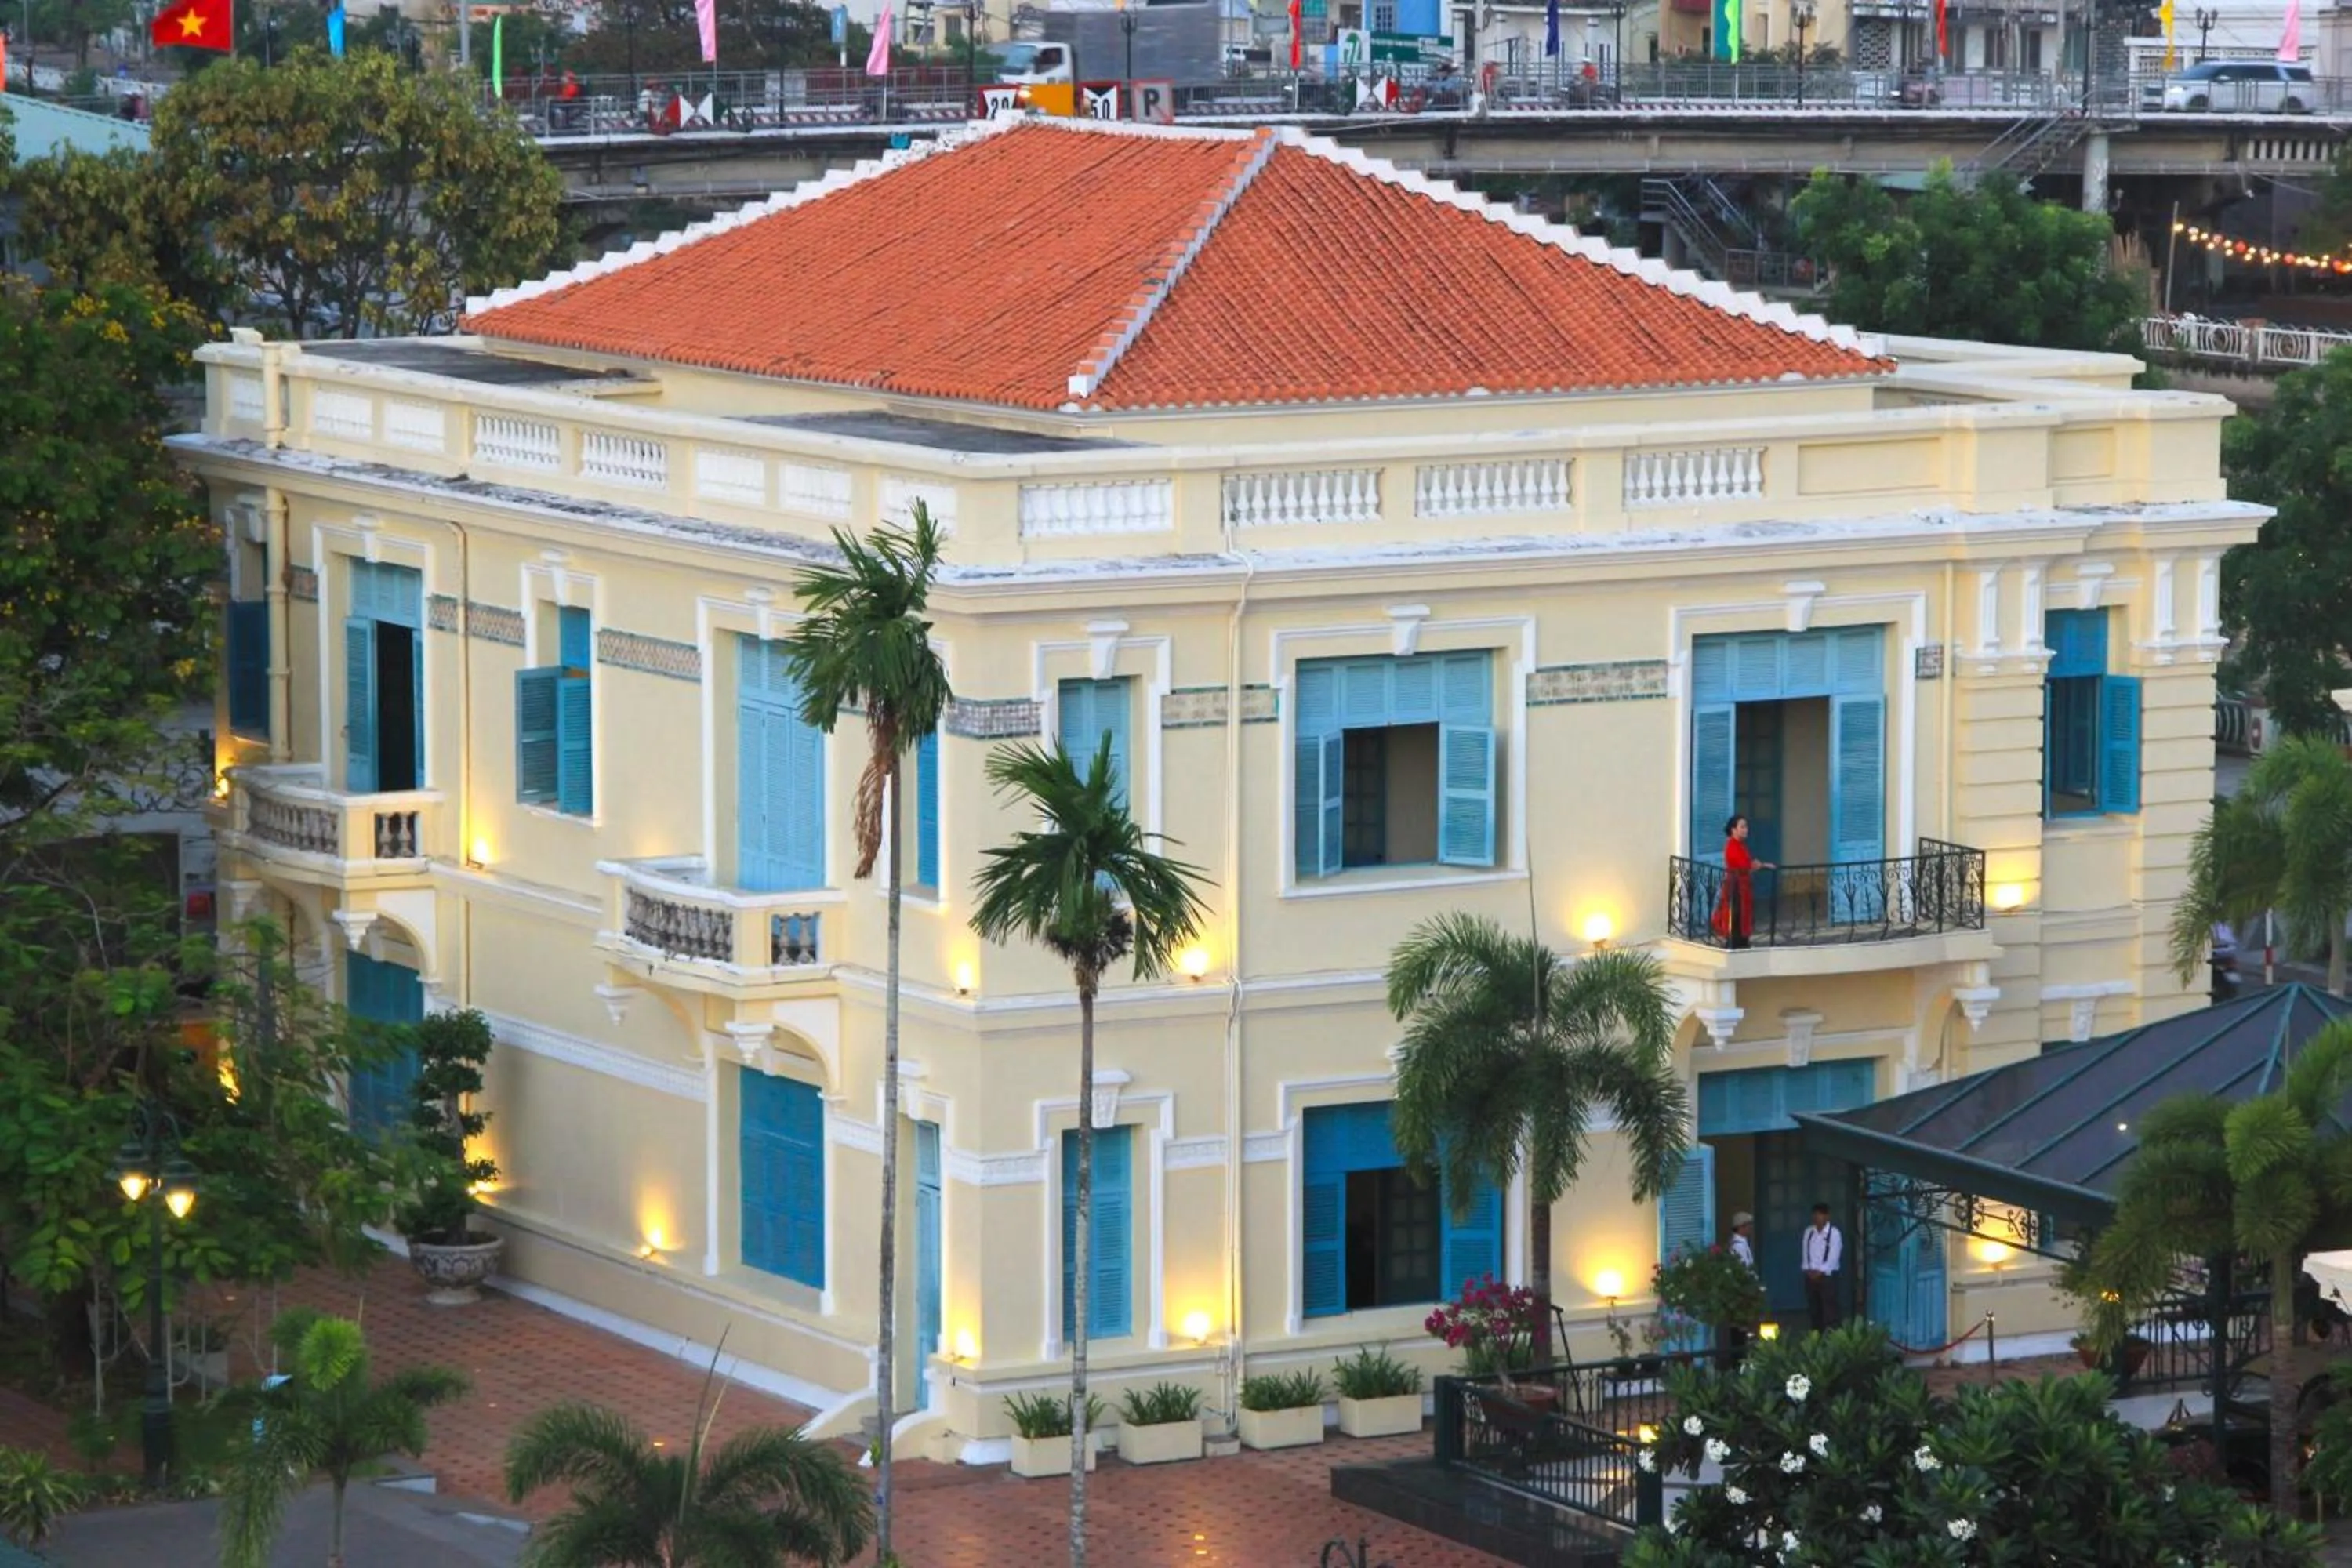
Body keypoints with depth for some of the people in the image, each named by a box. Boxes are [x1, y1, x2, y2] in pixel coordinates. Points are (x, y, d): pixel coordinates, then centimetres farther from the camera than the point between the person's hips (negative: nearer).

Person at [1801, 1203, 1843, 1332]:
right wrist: (1809, 1270, -7)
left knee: (1829, 1309, -7)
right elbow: (1806, 1252, 7)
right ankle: (1816, 1334, 18)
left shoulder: (1834, 1233, -7)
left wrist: (1820, 1272, -14)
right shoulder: (1809, 1232, 8)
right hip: (1811, 1275, 5)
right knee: (1814, 1308, 10)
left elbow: (1834, 1257, -11)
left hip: (1827, 1275, -5)